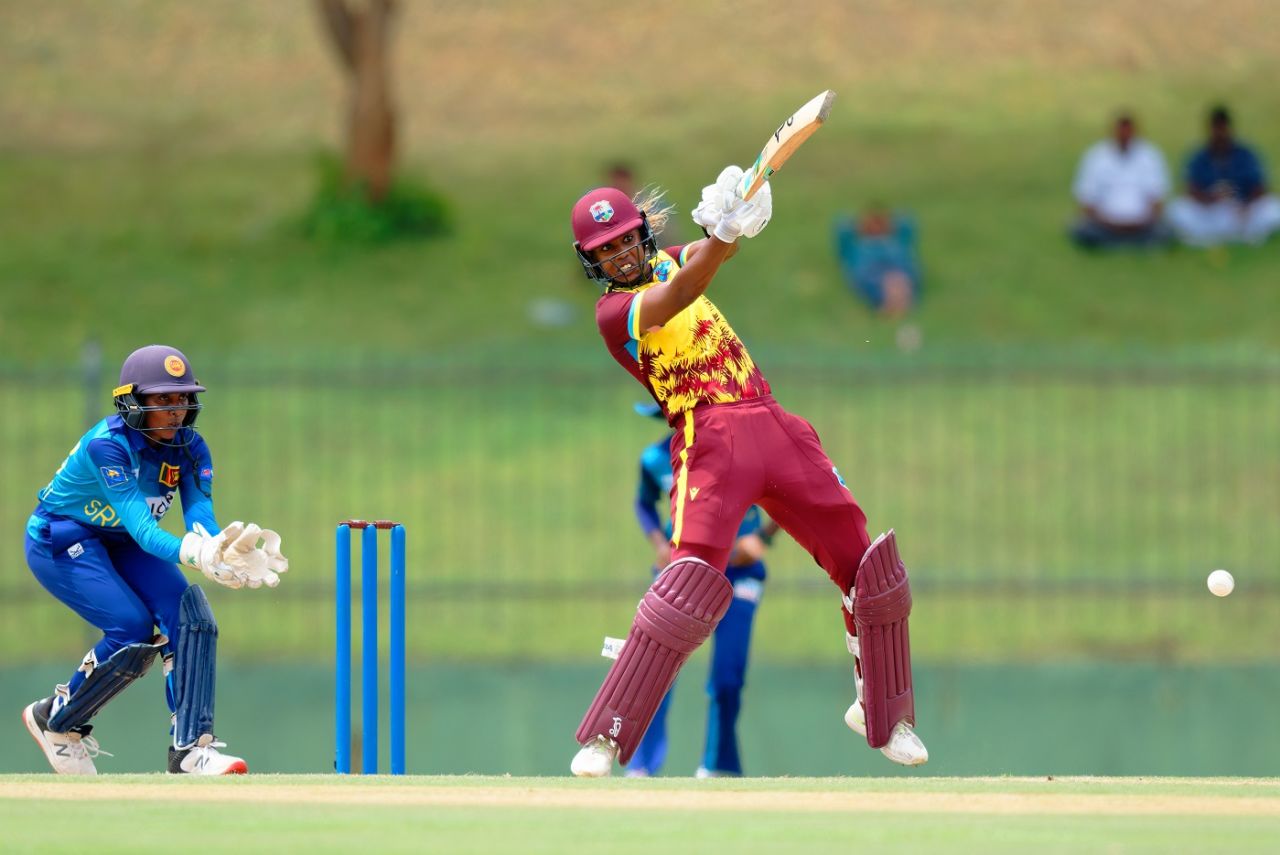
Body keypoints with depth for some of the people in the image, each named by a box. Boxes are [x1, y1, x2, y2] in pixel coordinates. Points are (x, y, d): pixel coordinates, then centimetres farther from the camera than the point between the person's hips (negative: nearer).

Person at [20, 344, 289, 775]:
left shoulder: (190, 449, -11)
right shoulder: (107, 445, -31)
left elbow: (201, 519, -25)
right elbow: (142, 529, -39)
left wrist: (222, 549, -49)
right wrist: (194, 554, -57)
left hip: (120, 544, 6)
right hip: (60, 541, -6)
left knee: (188, 609, -16)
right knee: (134, 629, -21)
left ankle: (190, 748, -15)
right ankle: (56, 720, 2)